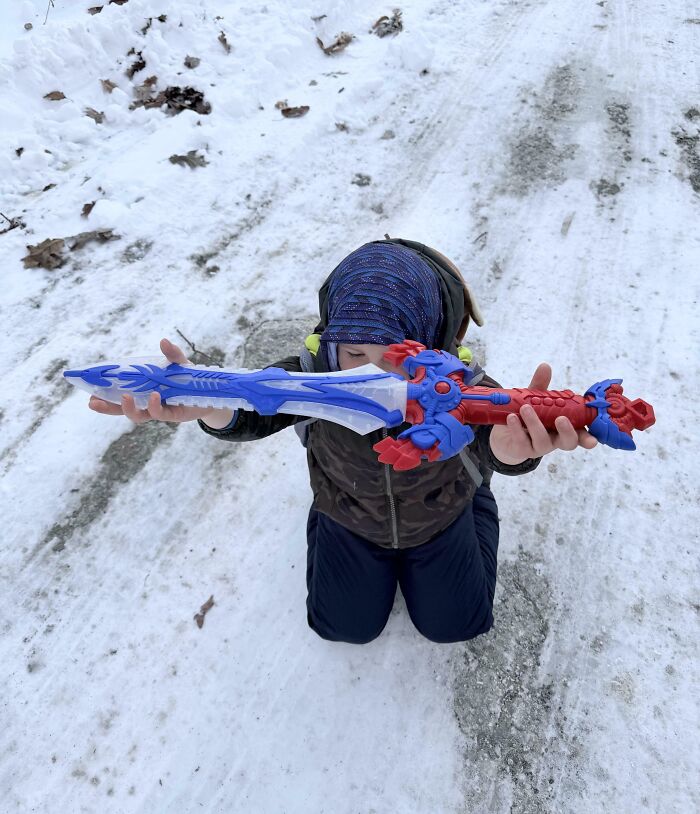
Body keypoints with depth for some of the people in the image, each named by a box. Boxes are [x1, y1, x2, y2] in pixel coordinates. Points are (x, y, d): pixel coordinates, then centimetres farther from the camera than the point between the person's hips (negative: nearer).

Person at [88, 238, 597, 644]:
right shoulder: (313, 375, -36)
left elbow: (494, 435, -60)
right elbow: (251, 412, -52)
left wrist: (514, 443, -87)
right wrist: (204, 404, -78)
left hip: (439, 519, 0)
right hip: (350, 522, 1)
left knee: (451, 624, 23)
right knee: (347, 626, 21)